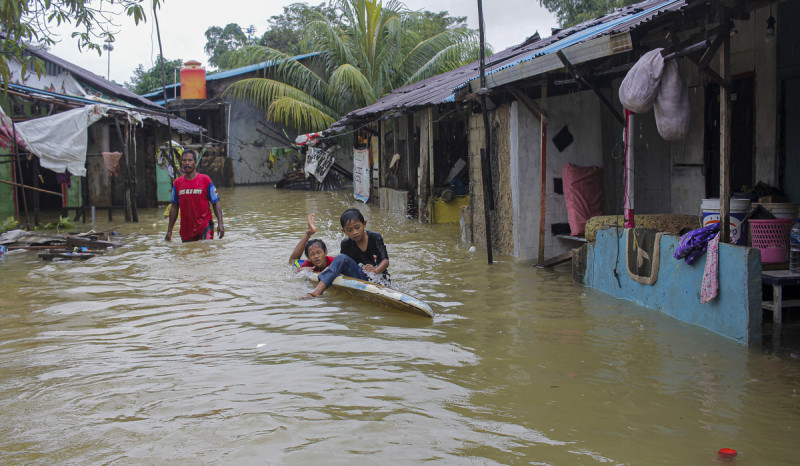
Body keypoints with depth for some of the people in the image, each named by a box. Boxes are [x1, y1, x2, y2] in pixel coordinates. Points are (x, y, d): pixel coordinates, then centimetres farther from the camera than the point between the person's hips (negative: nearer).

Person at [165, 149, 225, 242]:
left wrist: (220, 223, -12)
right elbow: (174, 207, 12)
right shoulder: (177, 183, 7)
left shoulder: (205, 180, -1)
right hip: (186, 229, 3)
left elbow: (216, 203, -1)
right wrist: (169, 230, 9)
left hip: (204, 225, -3)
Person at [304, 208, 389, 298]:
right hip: (361, 277, 2)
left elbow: (385, 261, -11)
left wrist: (375, 270, -33)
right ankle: (317, 291, -33)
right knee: (341, 258, -21)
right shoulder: (346, 244, 1)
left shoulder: (375, 237, -7)